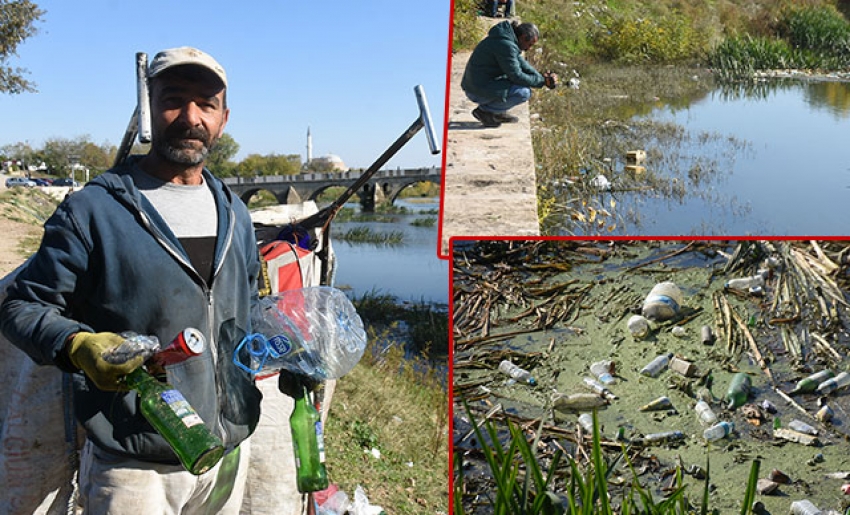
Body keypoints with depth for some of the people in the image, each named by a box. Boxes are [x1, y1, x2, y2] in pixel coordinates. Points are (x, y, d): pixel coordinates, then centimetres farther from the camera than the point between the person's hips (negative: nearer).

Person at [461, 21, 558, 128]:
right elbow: (517, 76, -20)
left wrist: (542, 77, 2)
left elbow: (522, 64, 15)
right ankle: (484, 110, -5)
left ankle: (498, 113, 13)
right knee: (524, 92, -17)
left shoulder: (507, 39, 10)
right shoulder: (507, 45, -22)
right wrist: (541, 81, -10)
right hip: (479, 91, -10)